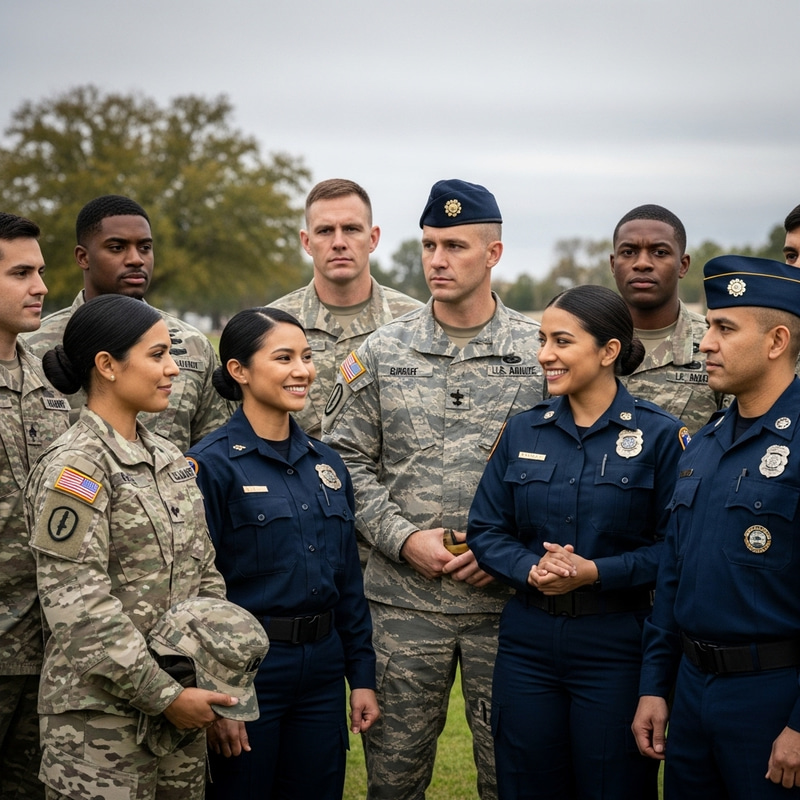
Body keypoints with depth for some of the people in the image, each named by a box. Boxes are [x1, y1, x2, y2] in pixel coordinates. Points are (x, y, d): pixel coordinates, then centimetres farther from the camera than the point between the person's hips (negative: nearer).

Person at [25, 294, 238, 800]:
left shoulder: (171, 460, 11)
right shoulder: (73, 468, -13)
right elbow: (81, 614, -19)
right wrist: (165, 696, -16)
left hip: (183, 708, 7)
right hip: (102, 720, -7)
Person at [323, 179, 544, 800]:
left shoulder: (541, 352, 0)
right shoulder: (381, 354, 4)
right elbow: (348, 460, 4)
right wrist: (403, 538, -8)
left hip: (507, 597, -1)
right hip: (404, 599, 1)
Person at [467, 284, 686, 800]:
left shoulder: (659, 435, -5)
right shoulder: (523, 431, 7)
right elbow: (486, 530, 7)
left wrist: (596, 572, -19)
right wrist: (531, 568, -12)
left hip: (615, 644, -4)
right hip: (527, 641, 4)